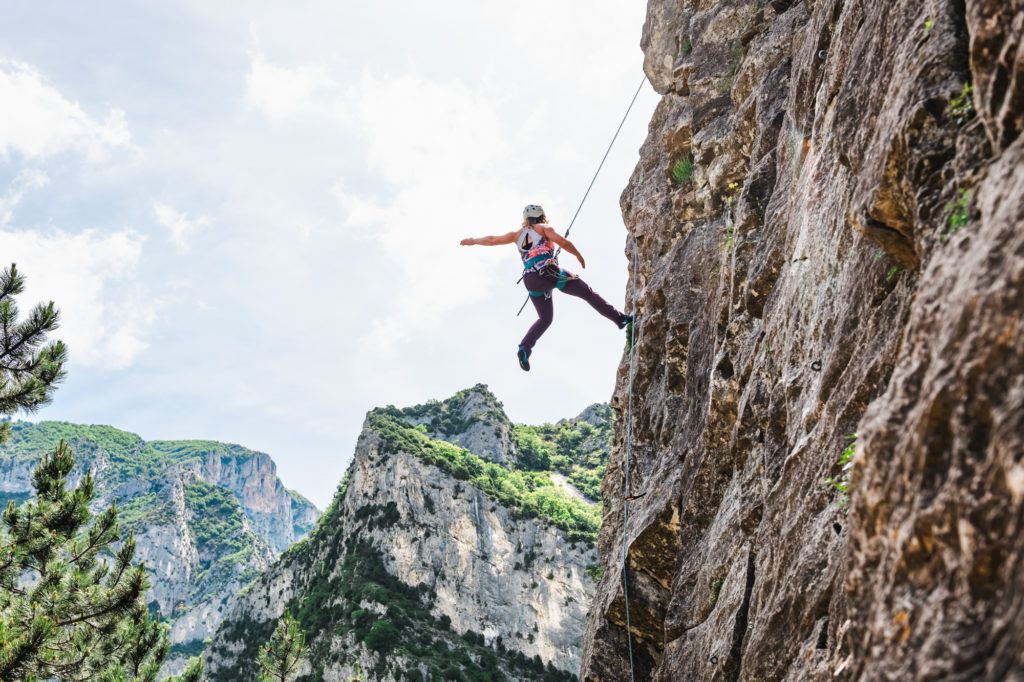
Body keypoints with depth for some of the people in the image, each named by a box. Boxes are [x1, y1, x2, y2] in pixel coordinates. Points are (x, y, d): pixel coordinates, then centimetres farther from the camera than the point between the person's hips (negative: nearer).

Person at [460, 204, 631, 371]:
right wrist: (579, 255, 8)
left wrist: (473, 241, 43)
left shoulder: (518, 234, 22)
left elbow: (493, 240, 28)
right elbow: (562, 242, -5)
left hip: (531, 280, 5)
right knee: (587, 293, 4)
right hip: (550, 272, -5)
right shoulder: (543, 228, 10)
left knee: (545, 319, 18)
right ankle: (619, 318, 0)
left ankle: (524, 348, 0)